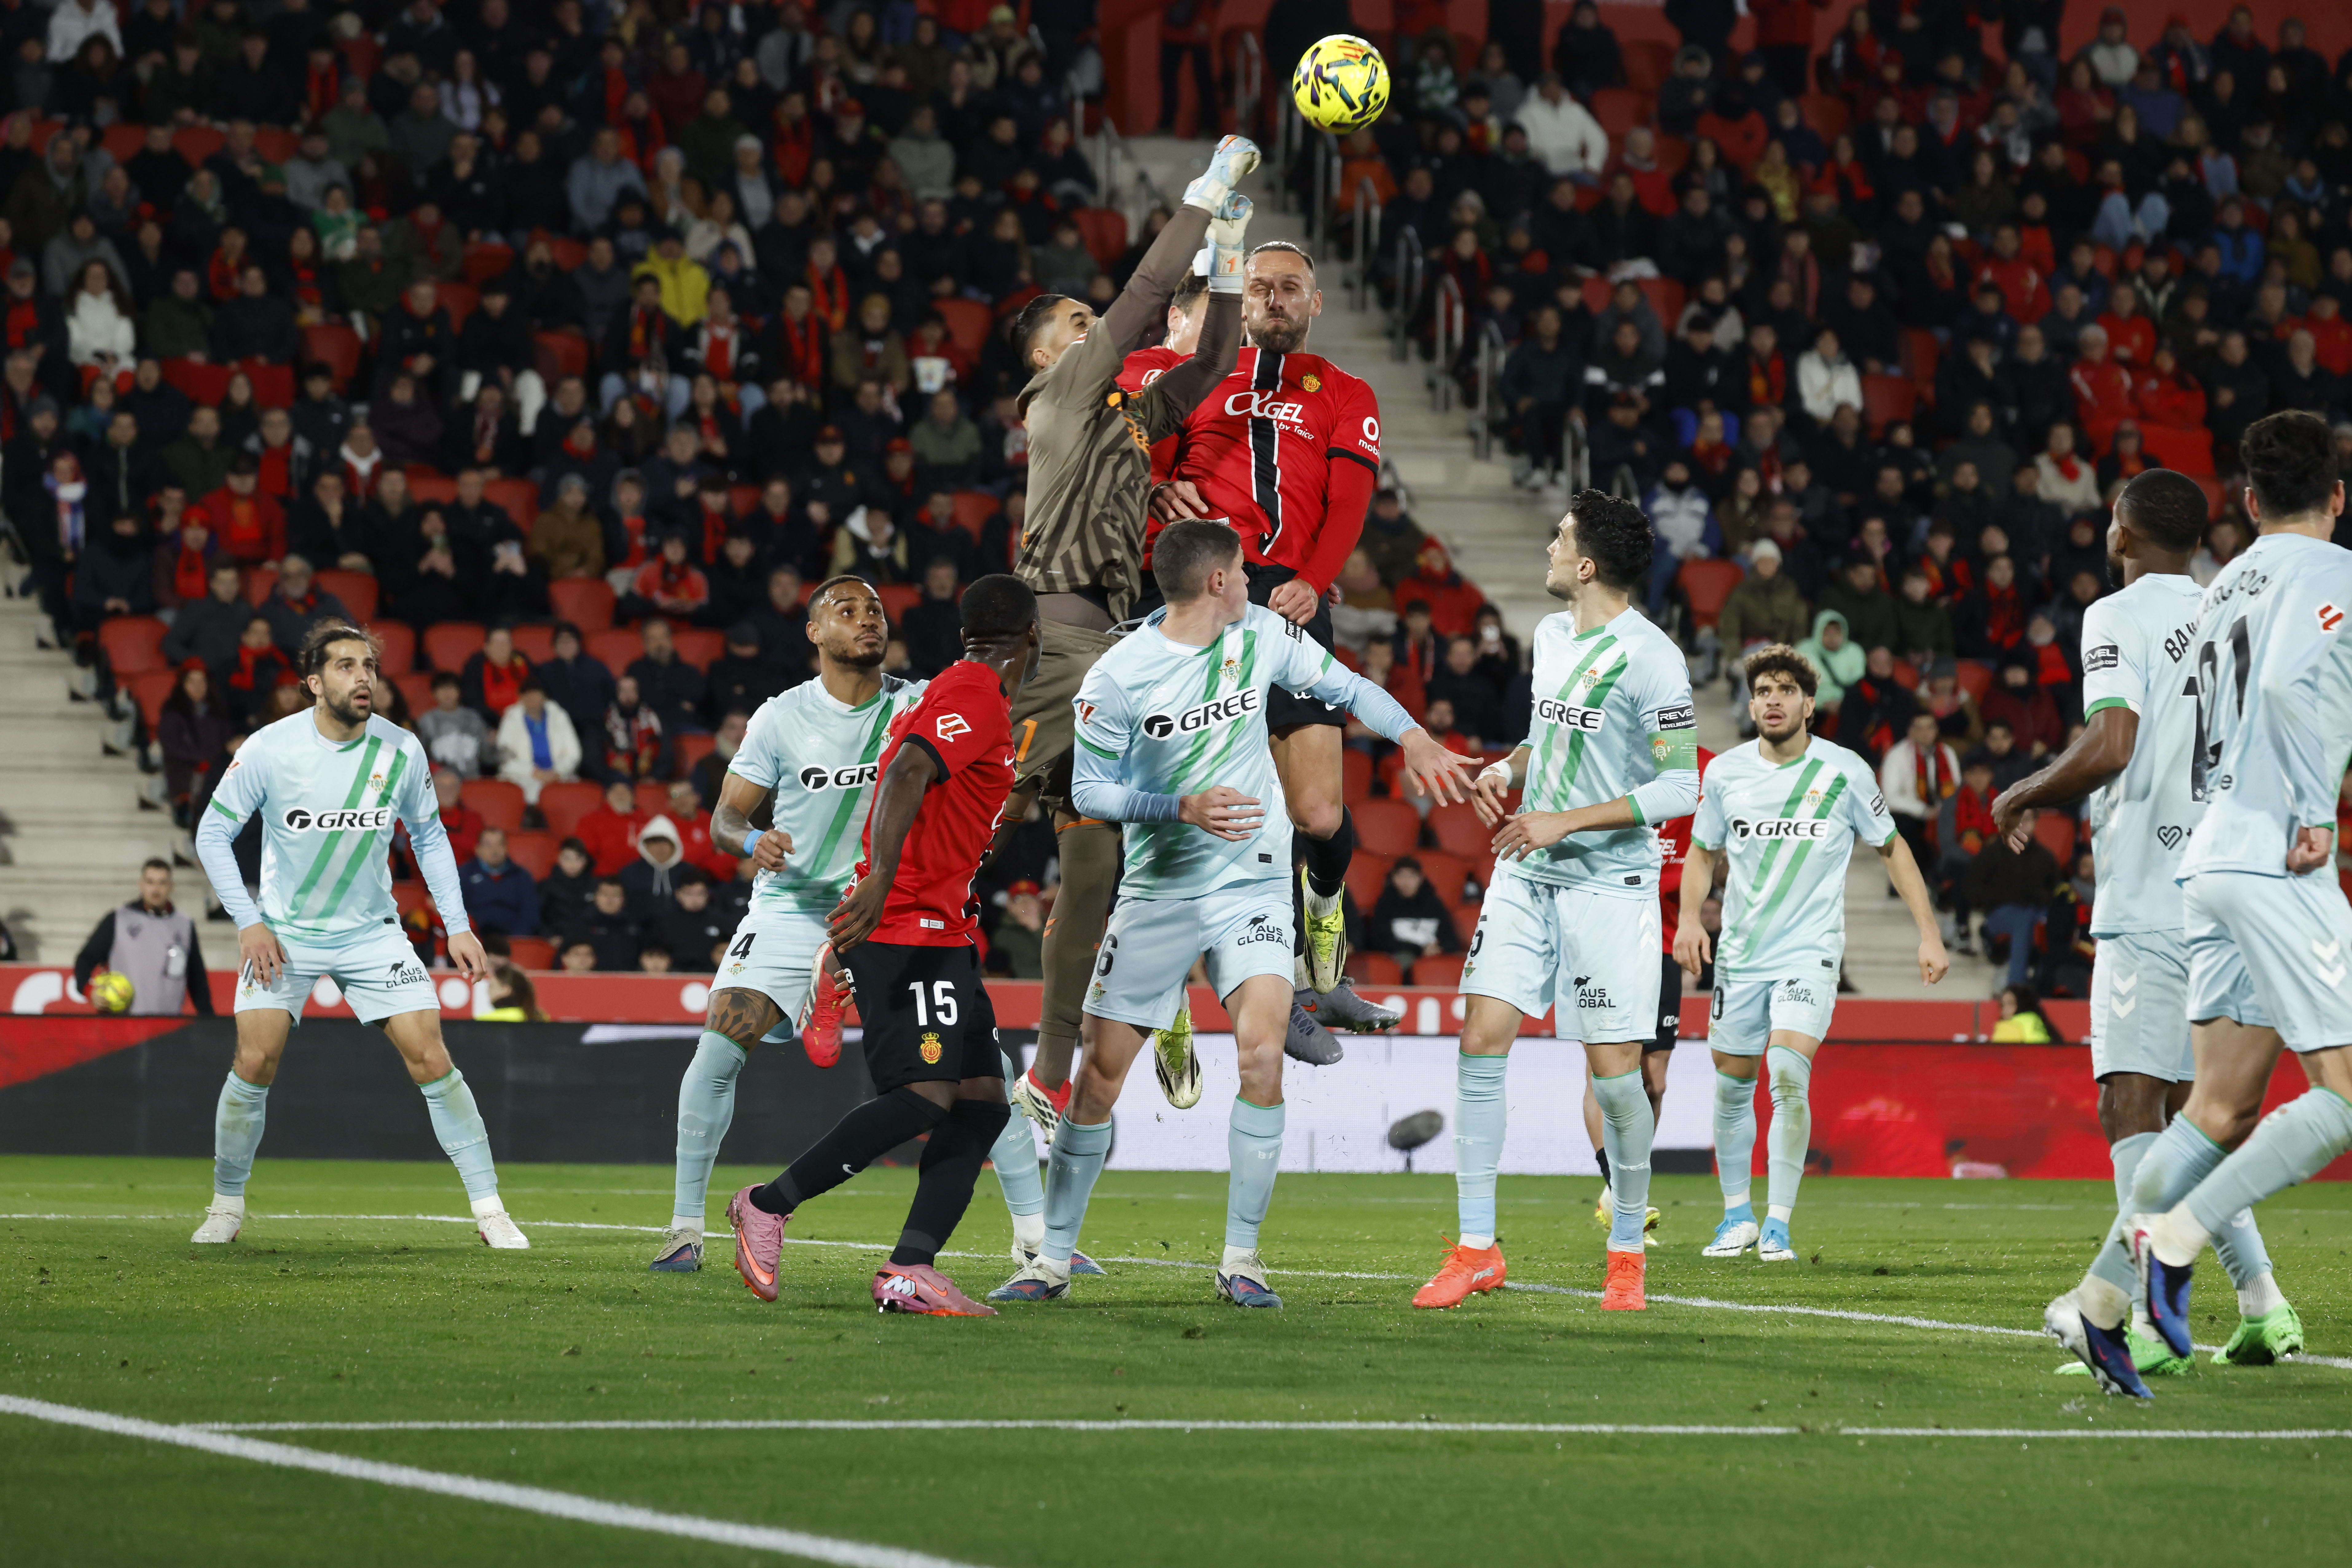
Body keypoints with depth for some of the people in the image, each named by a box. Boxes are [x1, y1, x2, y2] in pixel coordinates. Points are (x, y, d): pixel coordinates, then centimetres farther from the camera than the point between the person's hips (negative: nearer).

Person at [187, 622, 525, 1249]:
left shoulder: (401, 751, -8)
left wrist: (457, 926, 2)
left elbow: (429, 836, 8)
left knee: (430, 1059, -9)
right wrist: (248, 922, -12)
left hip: (372, 932, 1)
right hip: (284, 932, -1)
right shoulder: (270, 749, -15)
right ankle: (226, 1207, 8)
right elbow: (213, 832, -5)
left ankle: (489, 1209, -1)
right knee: (255, 1061, -13)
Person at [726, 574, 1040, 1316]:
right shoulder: (977, 693, -8)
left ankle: (910, 1270, -10)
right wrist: (882, 880, -34)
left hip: (939, 933, 11)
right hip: (911, 927, -11)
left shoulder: (947, 691, 23)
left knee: (982, 1103, 0)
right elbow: (909, 773, -23)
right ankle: (769, 1206, -7)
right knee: (926, 1095, -19)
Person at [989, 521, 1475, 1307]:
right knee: (1099, 1075, -2)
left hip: (1252, 882, 2)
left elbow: (1342, 685, 16)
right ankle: (1053, 1258, 12)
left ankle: (1240, 1257, -9)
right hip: (1157, 889, -2)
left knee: (1262, 1051, -19)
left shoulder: (1263, 635, 0)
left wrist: (1415, 741, 11)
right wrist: (1185, 808, -20)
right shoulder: (1118, 677, -12)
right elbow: (1089, 791, -8)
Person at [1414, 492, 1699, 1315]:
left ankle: (1627, 1253, 13)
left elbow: (1678, 789, -15)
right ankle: (1476, 1250, 2)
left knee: (1615, 1074, -5)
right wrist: (1507, 768, 6)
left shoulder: (1650, 660, -14)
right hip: (1526, 874, 7)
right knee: (1480, 1042, -4)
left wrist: (1563, 822, -18)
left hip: (1610, 883, -7)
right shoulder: (1551, 635, 10)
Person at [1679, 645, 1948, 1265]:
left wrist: (1929, 933, 2)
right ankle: (1737, 1215, 26)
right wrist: (1689, 917, -2)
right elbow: (1703, 852, 15)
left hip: (1810, 951, -3)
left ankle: (1778, 1224, -12)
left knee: (1788, 1075, -20)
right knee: (1732, 1086, 6)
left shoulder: (1845, 773, -6)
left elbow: (1892, 848, 6)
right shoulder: (1725, 773, 0)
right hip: (1740, 952, 3)